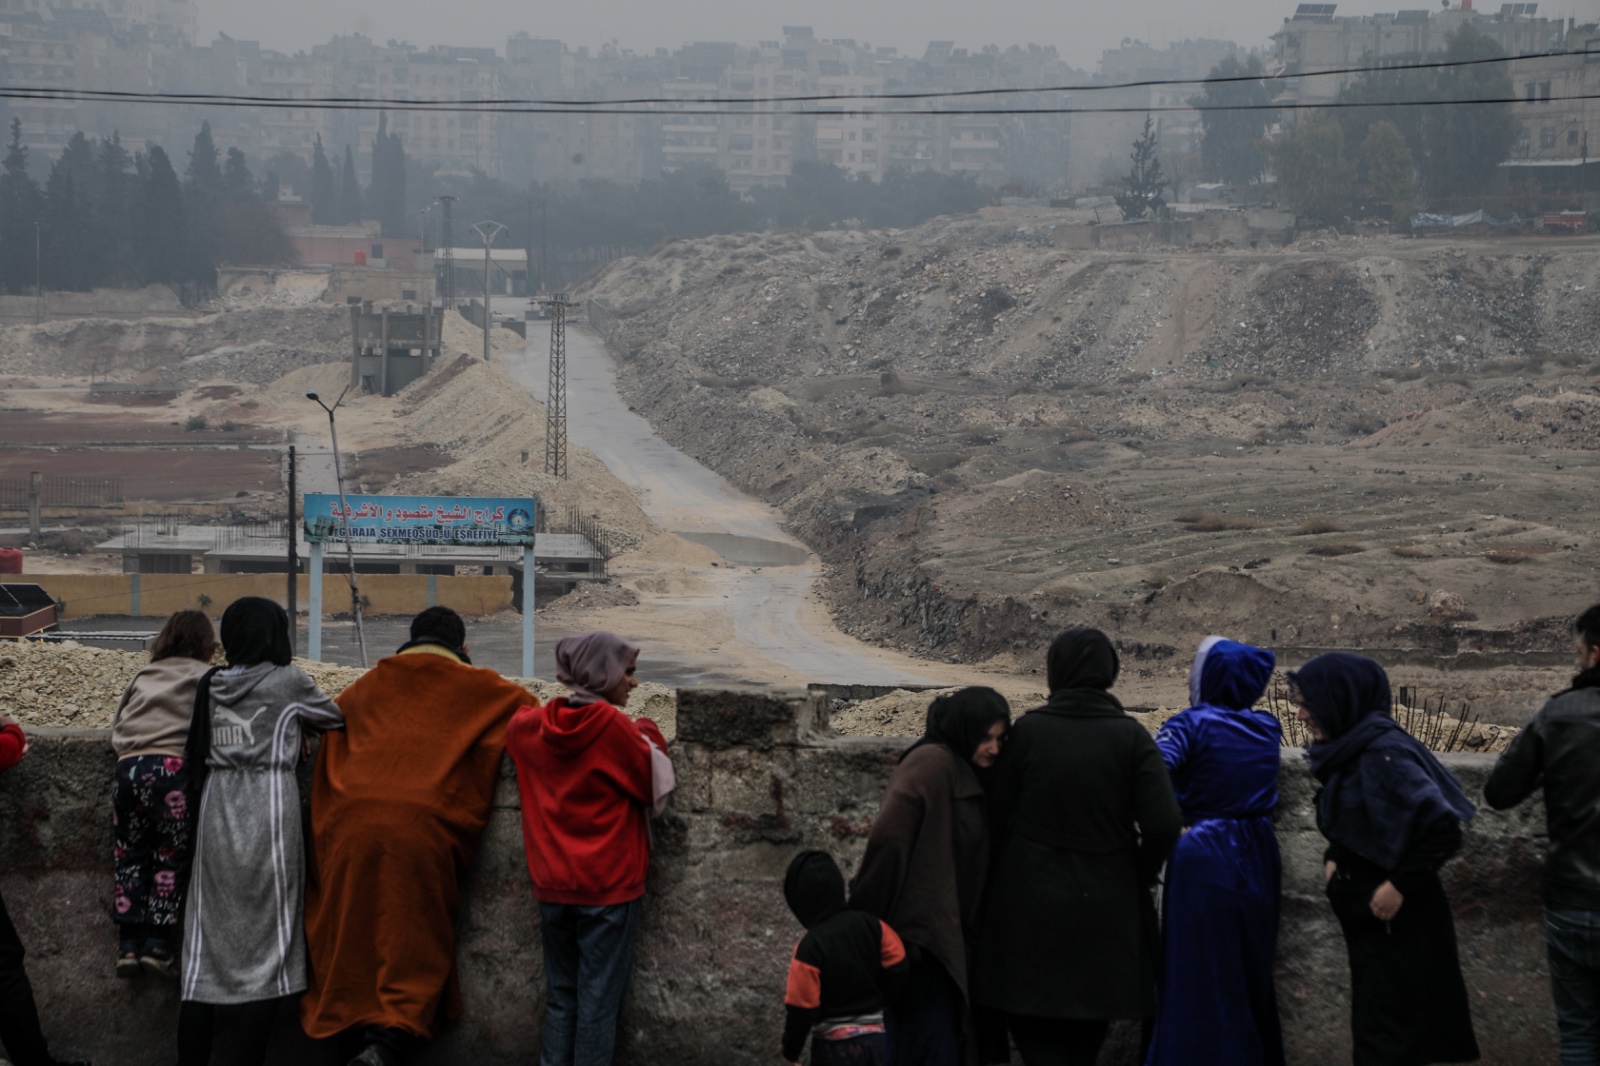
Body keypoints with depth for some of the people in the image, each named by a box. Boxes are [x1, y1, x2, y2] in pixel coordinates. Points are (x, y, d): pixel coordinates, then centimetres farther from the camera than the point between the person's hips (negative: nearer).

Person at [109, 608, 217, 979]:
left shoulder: (143, 677, 24)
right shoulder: (207, 678, 11)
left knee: (129, 855, 11)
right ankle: (158, 945, -2)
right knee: (172, 857, 4)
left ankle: (129, 946, 6)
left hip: (128, 767, 4)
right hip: (172, 767, -4)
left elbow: (116, 723, 26)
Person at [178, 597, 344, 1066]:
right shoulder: (286, 681, -3)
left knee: (207, 938, 6)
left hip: (215, 817, 5)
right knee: (266, 937, 1)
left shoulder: (213, 686, 9)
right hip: (268, 814, -4)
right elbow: (334, 717, 11)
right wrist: (299, 715, 33)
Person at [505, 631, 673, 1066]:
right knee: (599, 998, 1)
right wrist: (648, 736, 10)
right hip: (608, 886, -5)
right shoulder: (614, 726, -15)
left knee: (561, 994, 15)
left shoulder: (536, 724, 2)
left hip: (552, 886, 6)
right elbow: (653, 785, -6)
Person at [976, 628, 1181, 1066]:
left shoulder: (1027, 730, -7)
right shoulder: (1131, 737, -5)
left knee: (1035, 1026, 6)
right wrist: (1137, 877, 7)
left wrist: (1005, 878, 12)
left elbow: (998, 816, -3)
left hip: (1033, 902, -1)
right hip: (1107, 903, 2)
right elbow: (1163, 824, -11)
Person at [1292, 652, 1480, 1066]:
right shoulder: (1350, 749, 7)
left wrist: (1400, 884, -21)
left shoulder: (1383, 753, -21)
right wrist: (1334, 858, 4)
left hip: (1396, 922, -9)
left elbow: (1443, 829, -25)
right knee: (1371, 1030, 16)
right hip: (1368, 919, 9)